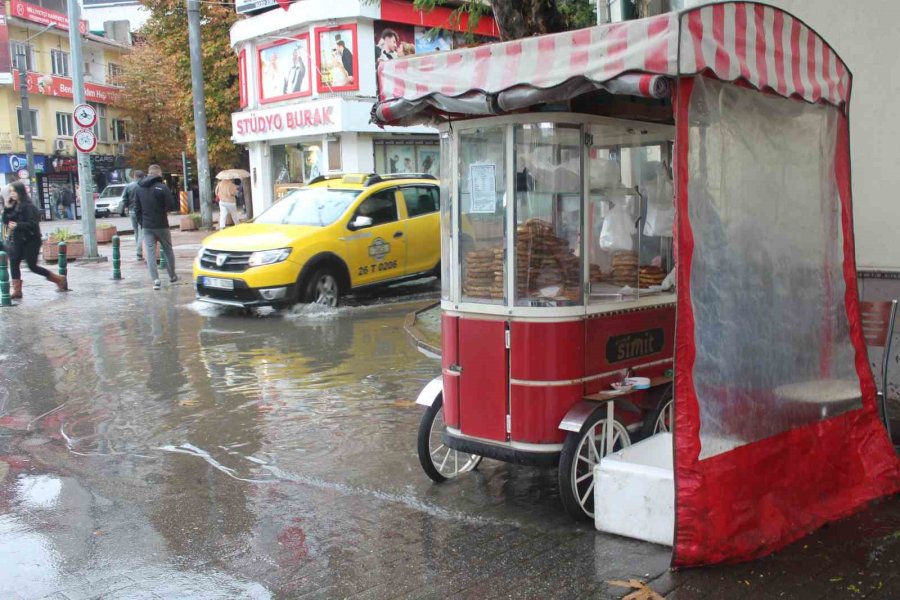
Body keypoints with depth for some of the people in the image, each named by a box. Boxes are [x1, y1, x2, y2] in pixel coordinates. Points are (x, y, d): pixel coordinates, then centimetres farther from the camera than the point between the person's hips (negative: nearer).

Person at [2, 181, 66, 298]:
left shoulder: (28, 206, -13)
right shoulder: (13, 206, 10)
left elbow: (33, 224, -19)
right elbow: (6, 221, 8)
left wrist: (17, 225, -29)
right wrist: (6, 208, -5)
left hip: (30, 241, -7)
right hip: (17, 241, 7)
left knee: (32, 266, -3)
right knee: (13, 264, -1)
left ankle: (59, 279, 10)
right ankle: (17, 290, 3)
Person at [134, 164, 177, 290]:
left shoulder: (139, 188, 5)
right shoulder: (162, 187, -11)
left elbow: (137, 208, 8)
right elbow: (171, 204, -14)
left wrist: (141, 223, 14)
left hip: (147, 226, 3)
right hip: (161, 225, -3)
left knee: (150, 252, 1)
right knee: (168, 250, 13)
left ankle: (155, 279, -9)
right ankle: (172, 276, 23)